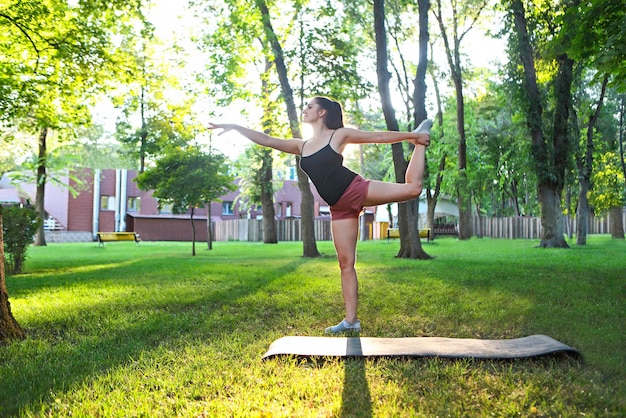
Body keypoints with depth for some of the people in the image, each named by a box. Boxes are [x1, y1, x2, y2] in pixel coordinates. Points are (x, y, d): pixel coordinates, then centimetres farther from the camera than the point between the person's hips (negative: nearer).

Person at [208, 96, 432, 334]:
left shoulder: (340, 135, 3)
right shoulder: (301, 146, 17)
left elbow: (380, 137, 6)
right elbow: (266, 140, 18)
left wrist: (413, 136, 10)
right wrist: (234, 127, 17)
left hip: (356, 190, -4)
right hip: (339, 208, 4)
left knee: (412, 187, -16)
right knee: (345, 263, 1)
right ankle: (351, 321, 6)